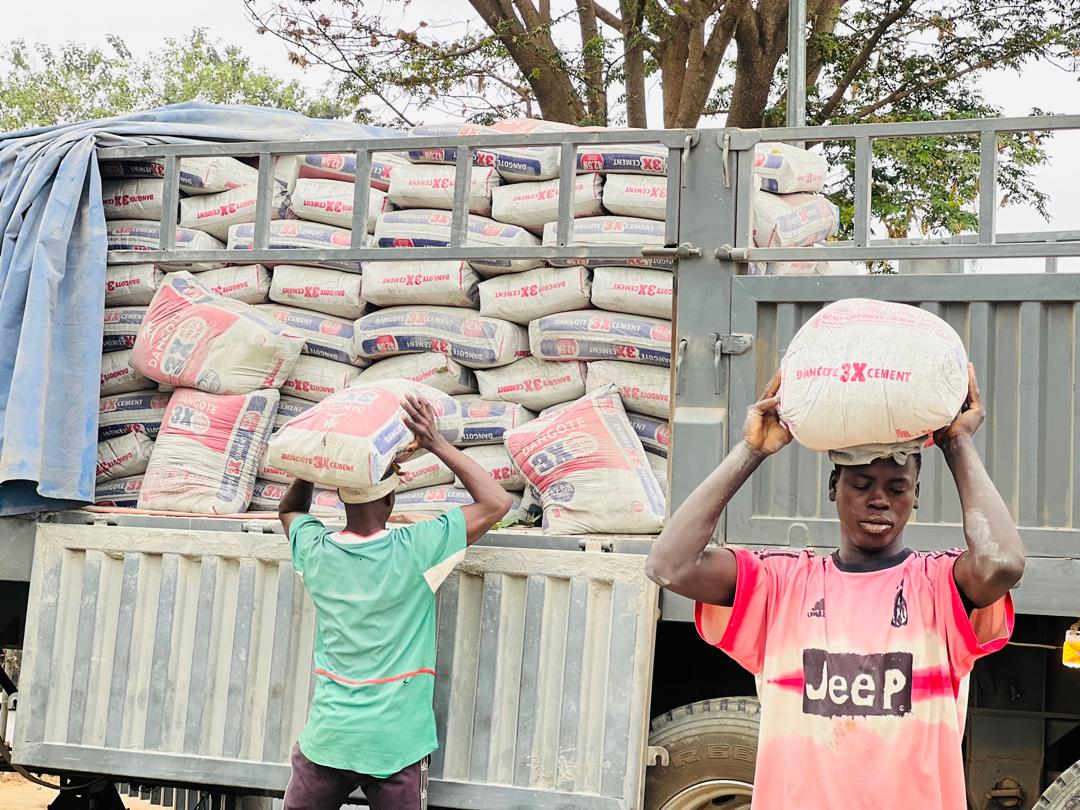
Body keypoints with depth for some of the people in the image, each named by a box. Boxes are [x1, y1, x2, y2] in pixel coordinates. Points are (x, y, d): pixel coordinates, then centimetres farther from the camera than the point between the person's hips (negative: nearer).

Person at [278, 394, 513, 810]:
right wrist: (436, 443, -8)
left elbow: (289, 509, 22)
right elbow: (496, 502, -7)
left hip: (328, 736, 3)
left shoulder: (316, 552, -3)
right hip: (395, 741, -3)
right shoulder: (412, 550, -14)